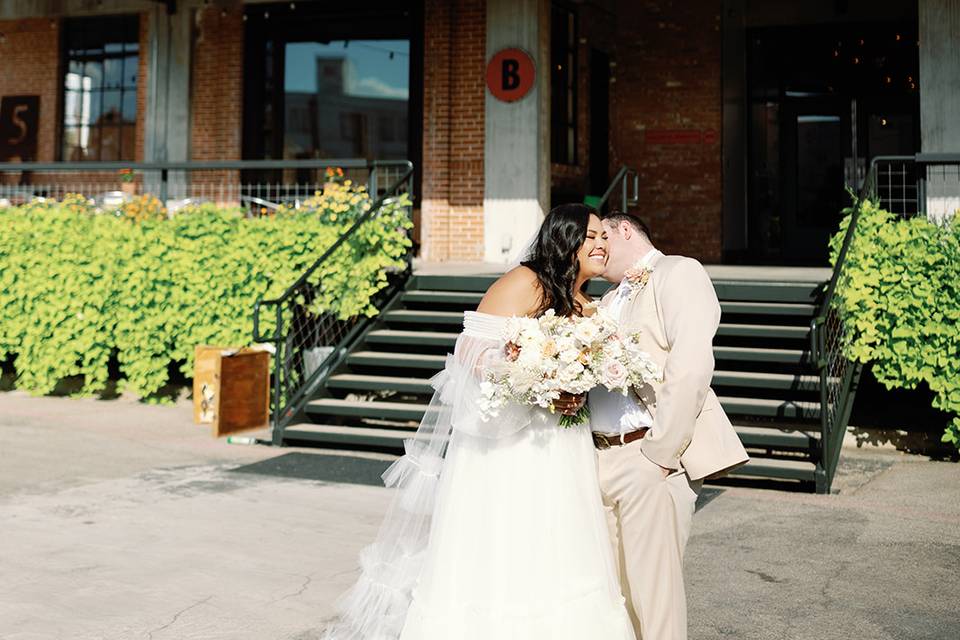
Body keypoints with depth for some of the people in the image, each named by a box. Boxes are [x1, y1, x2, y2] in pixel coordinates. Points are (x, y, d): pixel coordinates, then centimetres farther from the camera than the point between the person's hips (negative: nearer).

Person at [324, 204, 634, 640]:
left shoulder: (587, 309, 15)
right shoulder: (525, 282, -9)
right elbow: (473, 351, -17)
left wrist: (577, 398, 0)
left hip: (559, 454, 8)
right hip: (506, 446, -7)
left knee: (551, 562, 9)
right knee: (493, 556, -4)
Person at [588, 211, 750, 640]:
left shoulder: (678, 273, -3)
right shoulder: (610, 300, 24)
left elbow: (691, 367, -16)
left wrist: (659, 452, -17)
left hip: (649, 460, -8)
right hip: (603, 460, 8)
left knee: (653, 600, -2)